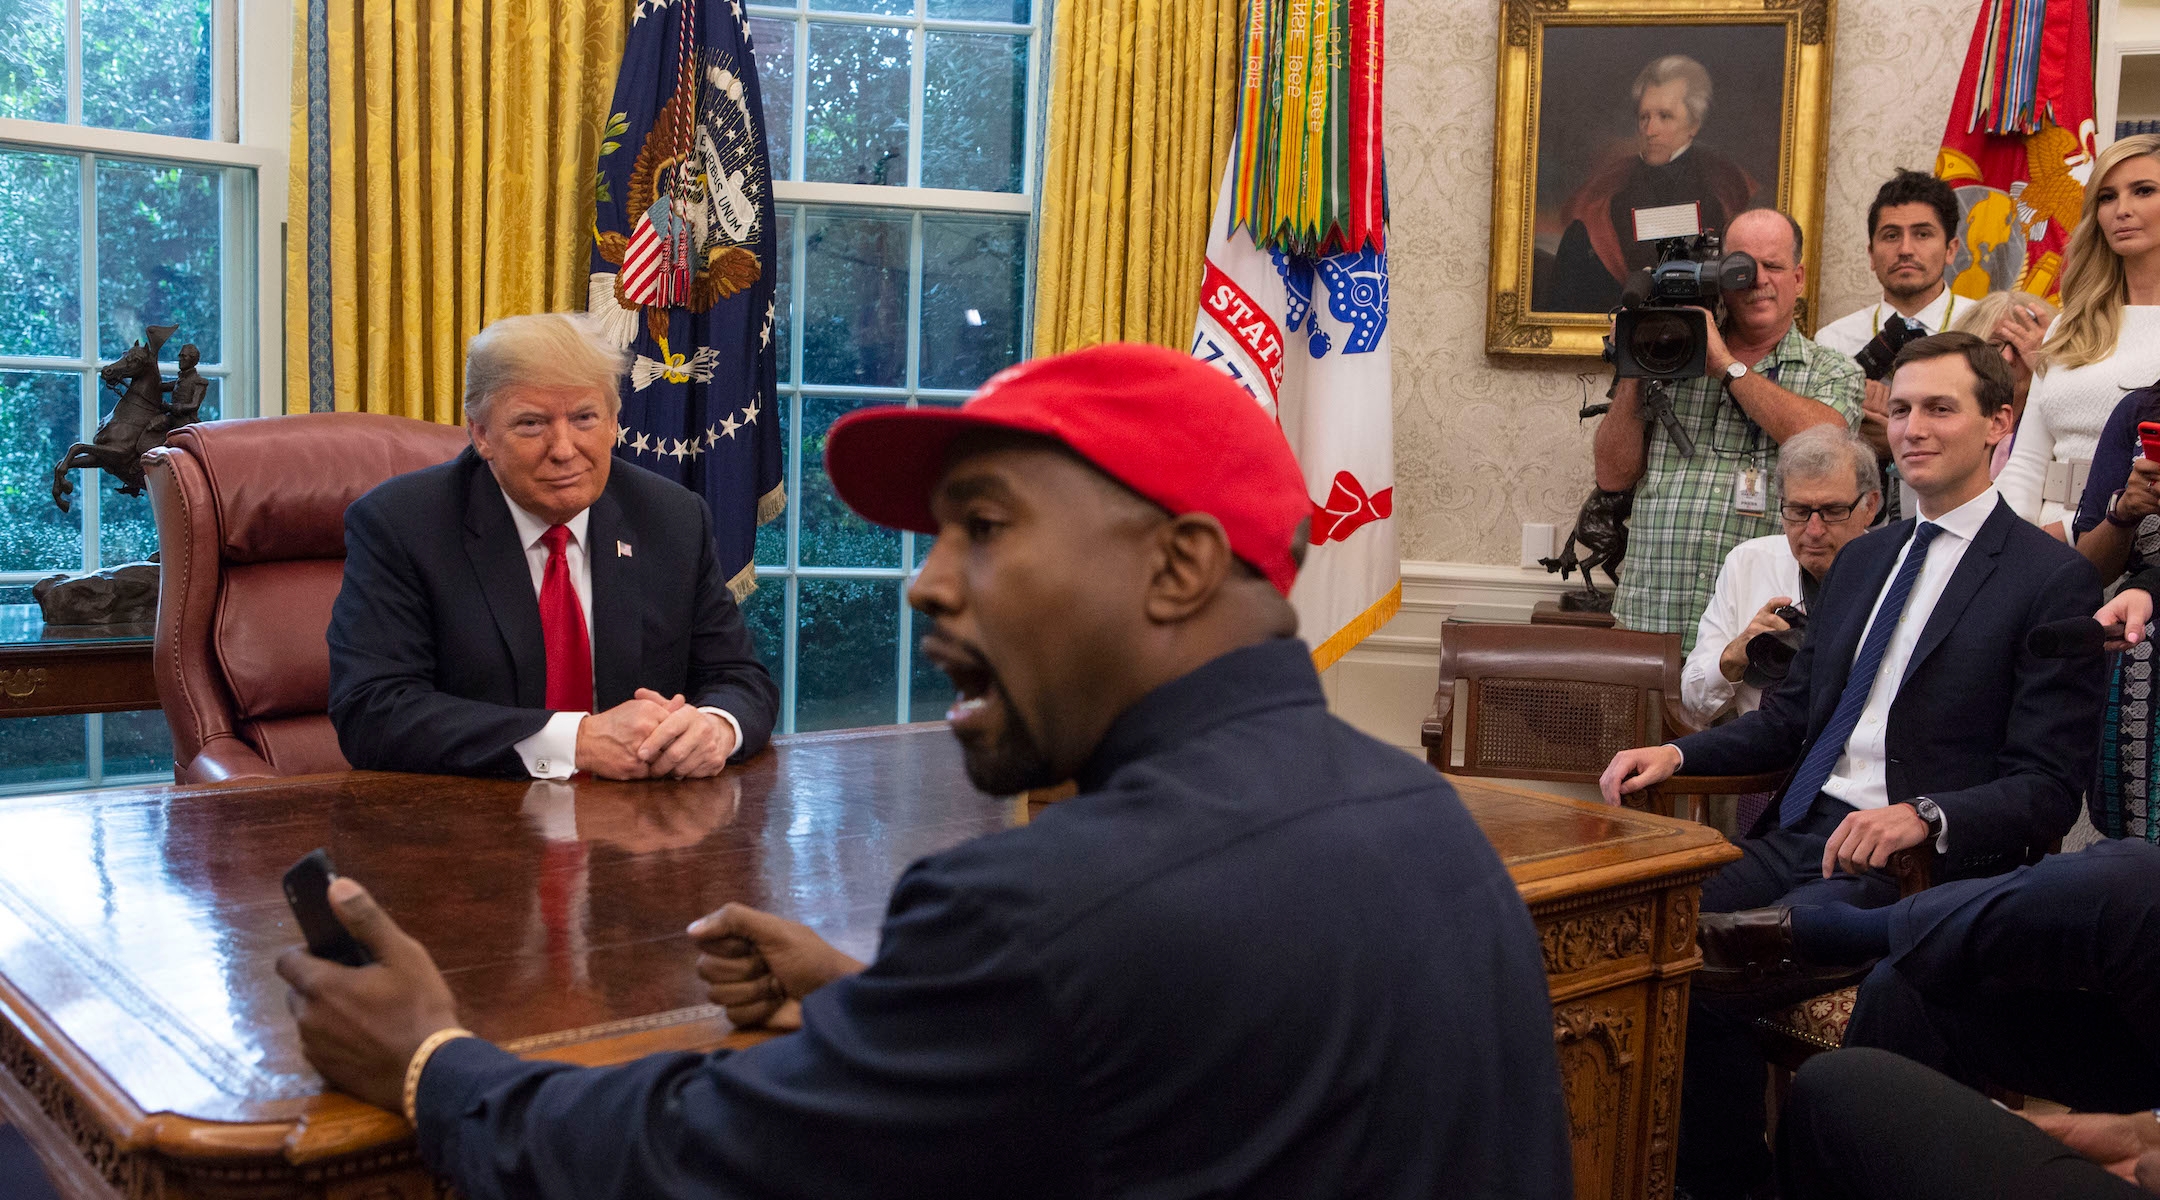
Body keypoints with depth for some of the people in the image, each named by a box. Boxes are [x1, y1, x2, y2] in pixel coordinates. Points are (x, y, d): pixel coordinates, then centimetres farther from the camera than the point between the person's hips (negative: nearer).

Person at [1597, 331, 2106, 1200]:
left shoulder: (2052, 579, -2)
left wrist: (1925, 818, -25)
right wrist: (1676, 755, 4)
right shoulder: (1864, 558, 19)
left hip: (1920, 866, -6)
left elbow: (2050, 787, -8)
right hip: (1796, 834, 6)